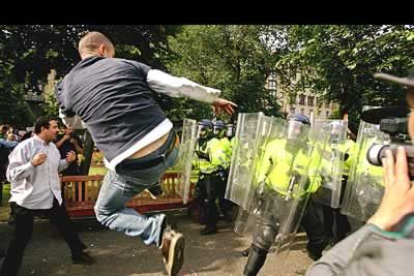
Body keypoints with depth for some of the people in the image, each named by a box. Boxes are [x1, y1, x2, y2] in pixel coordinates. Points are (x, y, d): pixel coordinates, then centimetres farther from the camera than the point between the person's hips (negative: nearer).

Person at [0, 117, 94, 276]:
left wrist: (67, 161, -1)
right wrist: (32, 163, -34)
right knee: (21, 239, 4)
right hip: (27, 200, -6)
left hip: (52, 197, 7)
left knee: (66, 226, 16)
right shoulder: (24, 147, -19)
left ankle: (78, 254, 35)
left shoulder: (52, 147, 4)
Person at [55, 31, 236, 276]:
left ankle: (159, 233, 0)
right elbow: (179, 85, 5)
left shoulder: (66, 85, 8)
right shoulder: (127, 65, 7)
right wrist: (214, 97, 19)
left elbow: (72, 123, 28)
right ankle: (154, 182, 45)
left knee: (106, 212, 23)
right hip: (169, 148, 3)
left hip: (133, 167, -2)